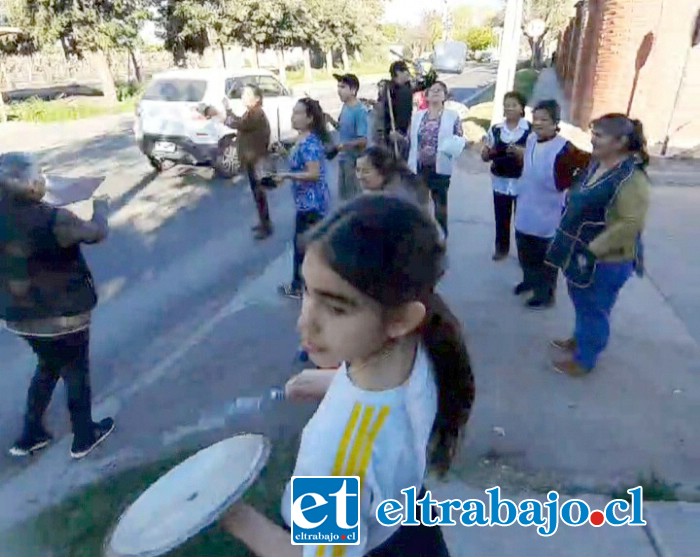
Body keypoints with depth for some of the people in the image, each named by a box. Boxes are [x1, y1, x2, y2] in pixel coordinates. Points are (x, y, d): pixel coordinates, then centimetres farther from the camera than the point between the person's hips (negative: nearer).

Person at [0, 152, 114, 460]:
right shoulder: (51, 219, -26)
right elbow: (97, 232, -11)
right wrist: (100, 206, 7)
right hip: (63, 315, -6)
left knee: (48, 368, 28)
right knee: (76, 373, 15)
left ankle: (30, 435, 37)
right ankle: (84, 437, 32)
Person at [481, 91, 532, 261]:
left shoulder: (531, 130, -7)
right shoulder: (495, 129, 4)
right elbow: (485, 157, 8)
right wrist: (488, 151, -14)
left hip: (523, 182, -3)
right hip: (500, 181, 3)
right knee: (501, 217, 12)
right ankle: (502, 247, 30)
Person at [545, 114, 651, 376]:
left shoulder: (631, 177, -23)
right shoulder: (596, 164, 5)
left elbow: (630, 224, -29)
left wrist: (592, 250, -25)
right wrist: (576, 247, 13)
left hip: (605, 260, -8)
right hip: (580, 252, 8)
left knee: (594, 310, 9)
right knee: (581, 302, 25)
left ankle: (585, 359, 27)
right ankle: (579, 339, 47)